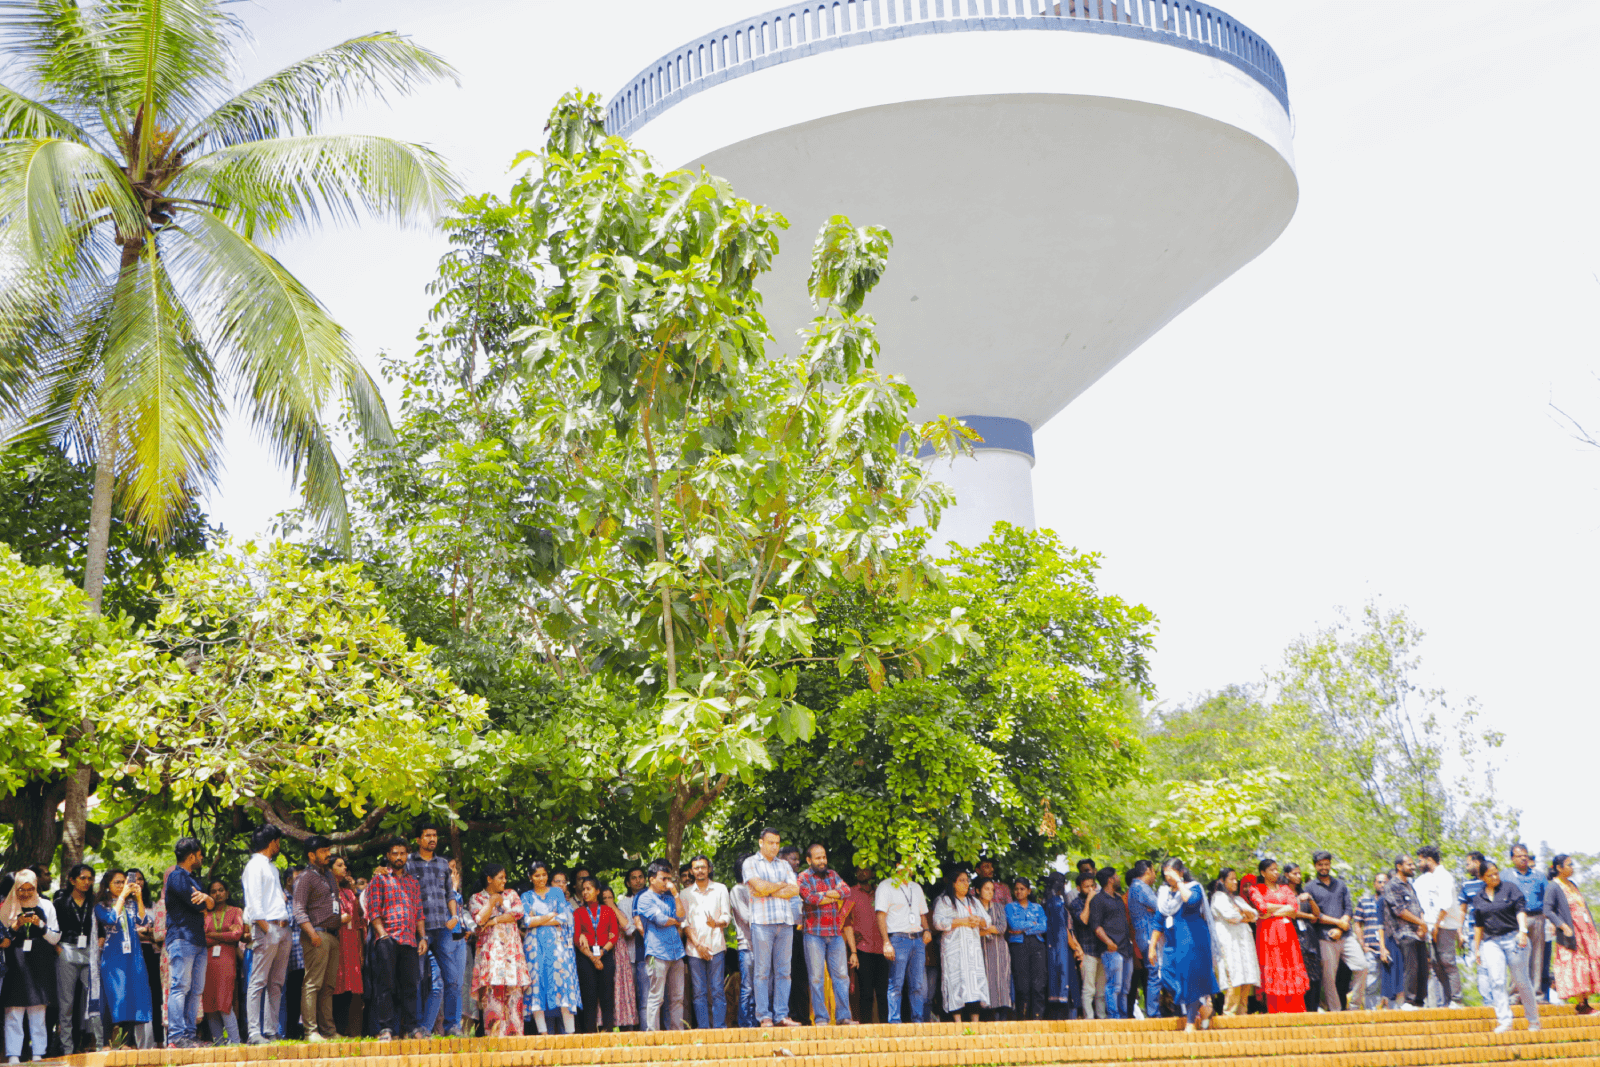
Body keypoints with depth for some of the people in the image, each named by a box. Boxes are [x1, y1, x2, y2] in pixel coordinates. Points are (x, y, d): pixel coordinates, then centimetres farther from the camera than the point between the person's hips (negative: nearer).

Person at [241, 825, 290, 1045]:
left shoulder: (271, 866, 24)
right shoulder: (255, 865, -3)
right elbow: (253, 901, -11)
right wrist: (265, 928, -15)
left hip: (281, 928, 9)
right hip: (267, 928, -9)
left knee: (276, 984, 6)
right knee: (258, 981, -9)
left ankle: (271, 1031, 8)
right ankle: (254, 1032, -12)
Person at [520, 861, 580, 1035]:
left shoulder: (557, 892, 14)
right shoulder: (526, 896, 14)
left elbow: (564, 917, 2)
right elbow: (527, 921, -1)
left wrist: (539, 921, -4)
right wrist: (552, 915, -3)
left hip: (556, 942, 0)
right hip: (535, 945, 1)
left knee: (562, 978, -11)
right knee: (537, 981, -9)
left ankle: (569, 1031, -12)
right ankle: (542, 1031, -10)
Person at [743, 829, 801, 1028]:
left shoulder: (784, 866, 18)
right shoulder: (751, 863, 6)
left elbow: (795, 890, 4)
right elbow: (760, 887, -10)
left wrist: (769, 891, -5)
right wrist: (782, 884, 4)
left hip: (785, 922, 4)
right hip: (762, 921, -4)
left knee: (783, 971, 2)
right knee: (763, 972, -4)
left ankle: (781, 1015, 4)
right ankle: (764, 1016, -2)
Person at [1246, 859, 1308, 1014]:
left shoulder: (1285, 889, 19)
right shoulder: (1256, 889, 10)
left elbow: (1295, 909, 4)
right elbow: (1262, 906, -8)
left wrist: (1272, 912, -6)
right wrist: (1285, 908, 0)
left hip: (1287, 933, 3)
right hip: (1268, 934, -3)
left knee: (1291, 969, -5)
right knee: (1273, 973, -9)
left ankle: (1296, 1013, -4)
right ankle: (1276, 1012, -10)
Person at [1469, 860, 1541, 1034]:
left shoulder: (1510, 888, 1)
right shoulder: (1478, 898, 11)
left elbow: (1520, 910, -7)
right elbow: (1478, 925, 17)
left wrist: (1522, 930, -23)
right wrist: (1476, 949, 16)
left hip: (1513, 939, -3)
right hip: (1491, 942, 3)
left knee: (1521, 980, 4)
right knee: (1496, 981, -11)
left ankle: (1533, 1020, 21)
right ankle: (1504, 1022, -14)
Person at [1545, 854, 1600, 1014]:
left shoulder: (1572, 885, 16)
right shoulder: (1553, 888, -9)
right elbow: (1548, 911, -15)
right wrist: (1562, 925, -27)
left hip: (1586, 932, 8)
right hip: (1571, 934, -8)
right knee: (1576, 967, -8)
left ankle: (1586, 1003, 8)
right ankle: (1581, 1005, -5)